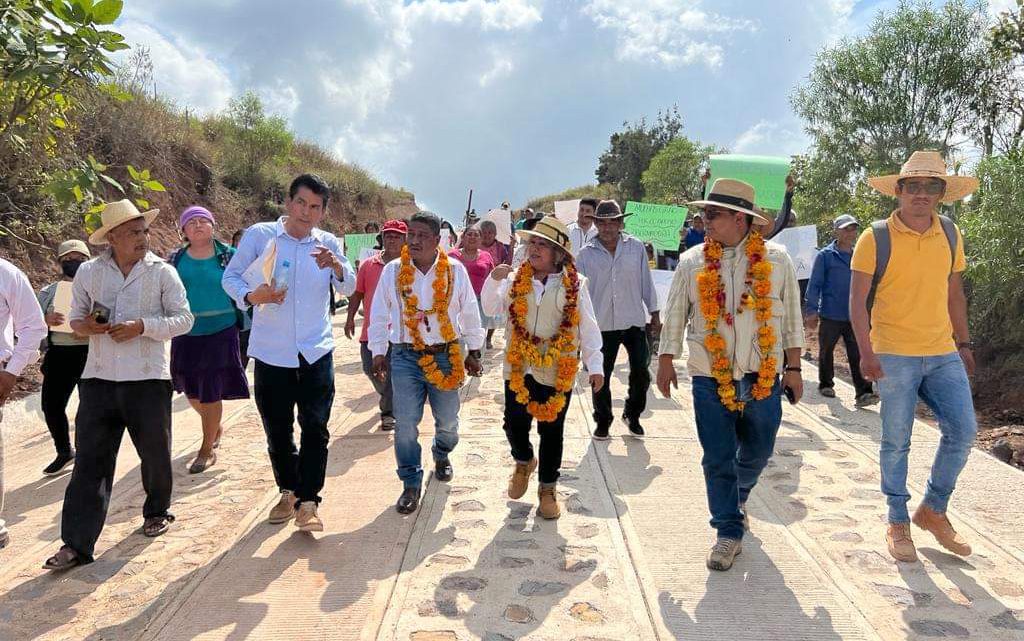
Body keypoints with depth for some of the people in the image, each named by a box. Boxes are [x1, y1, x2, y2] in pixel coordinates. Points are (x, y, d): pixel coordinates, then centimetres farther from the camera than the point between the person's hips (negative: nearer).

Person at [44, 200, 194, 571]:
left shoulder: (162, 271, -1)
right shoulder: (88, 272, 6)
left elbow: (183, 319, -3)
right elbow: (76, 318, 15)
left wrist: (142, 326, -17)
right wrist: (85, 325, -9)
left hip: (148, 378, -1)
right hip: (98, 379, 2)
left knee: (155, 453, 11)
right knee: (90, 460, 0)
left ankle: (157, 511, 37)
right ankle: (76, 544, 4)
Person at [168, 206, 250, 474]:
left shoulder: (228, 255, -3)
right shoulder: (176, 259, 5)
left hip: (220, 332, -4)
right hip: (186, 334, 4)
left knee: (211, 393, 0)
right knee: (191, 390, 14)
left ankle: (207, 450, 15)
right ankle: (215, 427, 42)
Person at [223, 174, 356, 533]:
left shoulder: (329, 243, 5)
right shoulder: (260, 235, -2)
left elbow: (350, 289, 3)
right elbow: (230, 276, 3)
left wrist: (337, 266, -19)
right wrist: (251, 296, -18)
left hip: (316, 352, 1)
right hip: (271, 352, 0)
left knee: (315, 428, -5)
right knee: (277, 430, 11)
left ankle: (308, 502, 4)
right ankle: (289, 492, 32)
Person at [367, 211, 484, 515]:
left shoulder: (455, 270, -4)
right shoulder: (393, 271, -3)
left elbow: (469, 313, 5)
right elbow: (379, 315, 5)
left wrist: (473, 351, 8)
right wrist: (378, 353, 5)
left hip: (446, 355, 1)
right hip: (405, 356, 0)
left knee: (447, 420, 13)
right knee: (405, 423, -3)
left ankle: (442, 455, 45)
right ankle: (411, 484, 12)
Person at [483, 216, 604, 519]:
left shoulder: (575, 284, -5)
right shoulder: (516, 278, 2)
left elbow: (588, 327, -3)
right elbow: (490, 307, -1)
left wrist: (595, 365, -5)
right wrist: (494, 279, -17)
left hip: (558, 371, -2)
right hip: (518, 367, 2)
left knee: (551, 431, 7)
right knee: (514, 423, 7)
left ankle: (547, 488, 26)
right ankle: (524, 461, 41)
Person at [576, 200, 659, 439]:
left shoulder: (636, 247, 1)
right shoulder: (586, 254, -1)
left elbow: (646, 282, 6)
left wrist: (655, 314, 7)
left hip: (634, 321, 1)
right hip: (602, 324, -1)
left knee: (641, 372, 5)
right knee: (601, 376, 5)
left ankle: (632, 415, 29)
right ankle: (602, 421, 24)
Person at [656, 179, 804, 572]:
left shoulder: (777, 259, 1)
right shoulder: (692, 262, 1)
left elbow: (792, 318, 6)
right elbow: (674, 315, 7)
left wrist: (793, 368, 5)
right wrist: (666, 361, 6)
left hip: (763, 377, 1)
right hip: (710, 378, -1)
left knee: (757, 452, 15)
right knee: (718, 458, 2)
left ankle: (736, 498, 45)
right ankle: (729, 530, 18)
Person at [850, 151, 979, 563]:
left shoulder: (951, 235, 7)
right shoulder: (875, 239, -7)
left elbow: (954, 293, 17)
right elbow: (857, 300, -8)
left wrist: (964, 343, 16)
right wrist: (866, 352, -16)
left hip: (943, 354, 5)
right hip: (893, 355, -4)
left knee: (963, 430, 1)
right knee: (896, 442, 3)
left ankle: (933, 510, 22)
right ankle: (898, 523, 19)